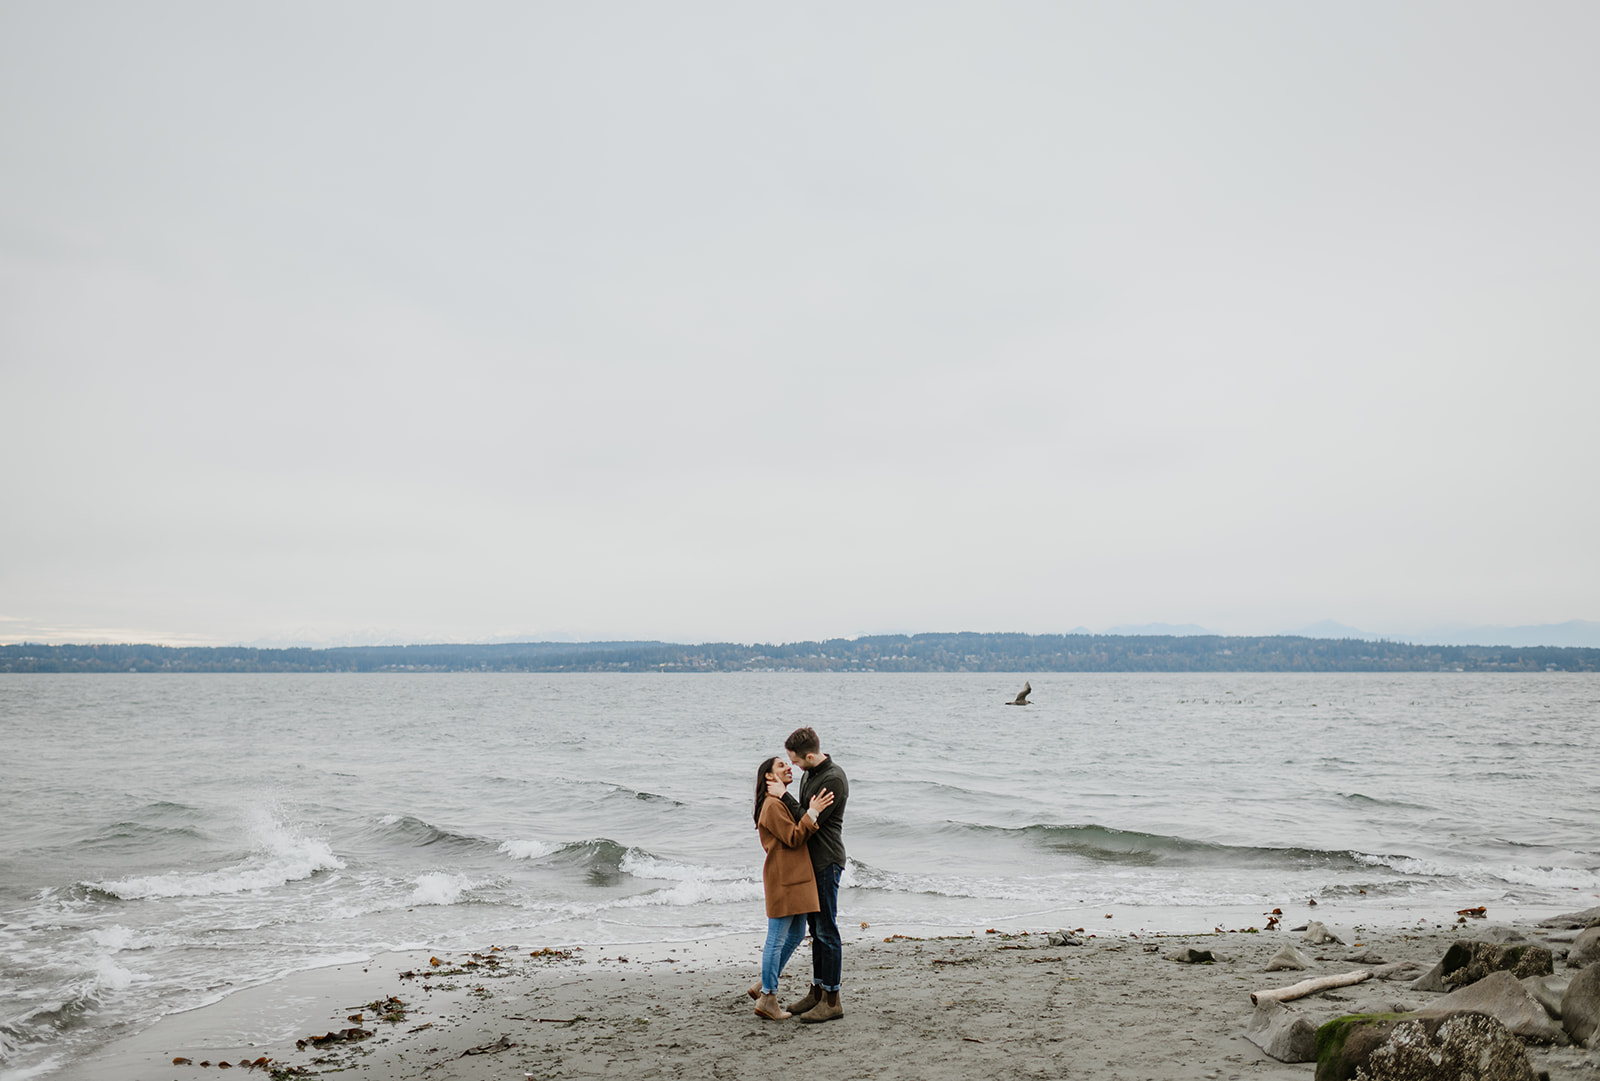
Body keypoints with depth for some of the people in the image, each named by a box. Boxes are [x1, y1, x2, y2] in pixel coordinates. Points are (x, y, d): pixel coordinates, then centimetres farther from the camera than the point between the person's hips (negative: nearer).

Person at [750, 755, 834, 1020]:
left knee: (795, 935, 16)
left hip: (796, 877, 11)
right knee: (777, 939, -4)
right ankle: (767, 998, 3)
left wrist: (811, 812, 8)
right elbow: (793, 838, -18)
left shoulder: (783, 802, 21)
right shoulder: (772, 805, -13)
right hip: (782, 878, -11)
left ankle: (764, 986, 24)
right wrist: (813, 812, -17)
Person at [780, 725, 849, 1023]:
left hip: (827, 863, -10)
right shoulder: (811, 774, 11)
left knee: (827, 930, -6)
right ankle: (817, 992, 24)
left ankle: (832, 1001, -1)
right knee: (816, 928, 15)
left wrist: (783, 797, -20)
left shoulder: (833, 780, -19)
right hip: (812, 861, 10)